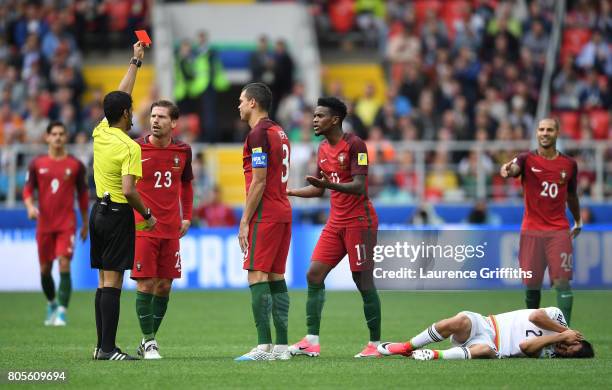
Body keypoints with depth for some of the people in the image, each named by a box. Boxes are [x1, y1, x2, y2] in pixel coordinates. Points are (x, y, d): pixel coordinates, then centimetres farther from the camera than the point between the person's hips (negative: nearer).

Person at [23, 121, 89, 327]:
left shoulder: (76, 165, 2)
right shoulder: (37, 164, 5)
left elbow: (83, 194, 10)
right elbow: (28, 189, 6)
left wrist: (85, 224, 12)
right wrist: (30, 206, -15)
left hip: (67, 224, -2)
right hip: (44, 223, 2)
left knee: (64, 265, -16)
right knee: (45, 269, 9)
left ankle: (62, 312, -15)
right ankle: (52, 303, 34)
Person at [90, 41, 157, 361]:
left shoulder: (101, 132, 6)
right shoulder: (129, 147, -16)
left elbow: (121, 95, 19)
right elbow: (129, 190, -24)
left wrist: (135, 61, 26)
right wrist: (147, 215, -9)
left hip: (99, 211, 8)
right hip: (118, 214, -8)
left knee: (104, 281, 11)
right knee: (112, 282, -9)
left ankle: (102, 345, 12)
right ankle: (108, 348, -11)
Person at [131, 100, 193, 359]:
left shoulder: (182, 151, 5)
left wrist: (187, 217, 14)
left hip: (171, 230, 4)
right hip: (142, 228, -4)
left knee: (164, 285, 6)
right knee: (146, 284, -7)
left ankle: (150, 339, 18)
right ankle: (148, 342, 1)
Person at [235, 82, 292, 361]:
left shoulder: (259, 134, -11)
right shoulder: (280, 133, 18)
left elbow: (258, 182, -16)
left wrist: (245, 222, -13)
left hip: (265, 214, -9)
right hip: (282, 213, 9)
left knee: (257, 276, -10)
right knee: (276, 277, 9)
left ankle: (264, 346, -15)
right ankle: (281, 346, 7)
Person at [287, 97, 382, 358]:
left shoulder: (354, 145, -12)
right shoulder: (323, 149, 13)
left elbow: (359, 186, -20)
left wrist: (330, 185, -35)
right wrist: (287, 192, 17)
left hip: (359, 221, -8)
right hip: (336, 222, 8)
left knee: (364, 282, -5)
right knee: (314, 274, -2)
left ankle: (375, 344, 3)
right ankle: (312, 341, 0)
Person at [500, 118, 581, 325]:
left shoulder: (569, 164, 6)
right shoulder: (527, 160, -1)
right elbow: (514, 168, -25)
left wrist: (578, 222, 33)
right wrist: (507, 170, -49)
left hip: (559, 231, 0)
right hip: (531, 231, 0)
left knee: (562, 282, -10)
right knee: (532, 284, 4)